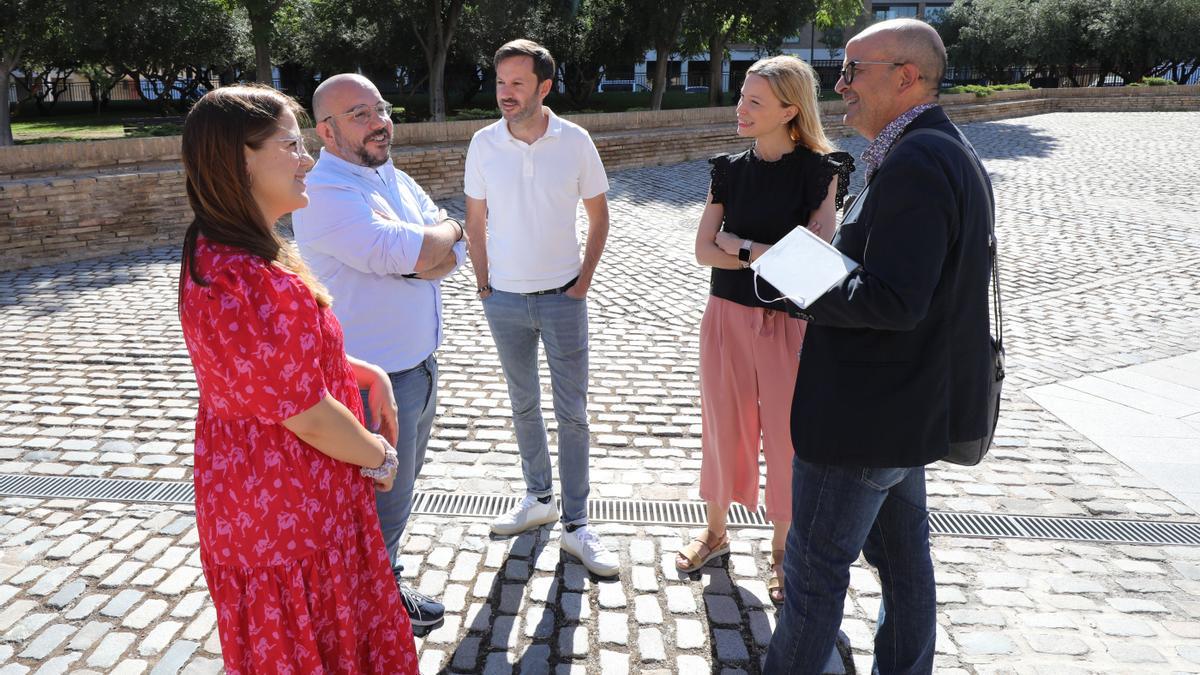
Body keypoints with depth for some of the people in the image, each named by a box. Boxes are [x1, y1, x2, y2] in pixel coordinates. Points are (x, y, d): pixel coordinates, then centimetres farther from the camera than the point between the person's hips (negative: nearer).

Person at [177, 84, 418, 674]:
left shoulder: (228, 252, 5)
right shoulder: (243, 281, -31)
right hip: (283, 519, -10)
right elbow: (304, 410, -25)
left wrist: (365, 372, 3)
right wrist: (376, 454, -8)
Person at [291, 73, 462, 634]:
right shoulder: (323, 194, -20)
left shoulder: (391, 176, 9)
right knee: (382, 498, 10)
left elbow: (453, 254, 1)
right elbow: (410, 255, -30)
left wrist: (410, 249, -19)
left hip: (419, 364, 9)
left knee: (400, 484, 24)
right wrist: (445, 232, -9)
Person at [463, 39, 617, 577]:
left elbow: (598, 214, 3)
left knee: (572, 413, 2)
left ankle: (575, 526, 14)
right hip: (505, 300, 2)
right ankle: (539, 498, 34)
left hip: (563, 297, -2)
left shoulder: (575, 142, -7)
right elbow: (475, 220, 6)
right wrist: (483, 286, 2)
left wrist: (583, 281, -4)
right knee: (523, 405, 15)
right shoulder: (484, 144, -3)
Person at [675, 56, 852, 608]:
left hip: (790, 322, -3)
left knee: (786, 438, 7)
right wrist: (774, 256, -14)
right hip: (727, 315, 4)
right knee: (723, 428, 14)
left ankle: (782, 549, 28)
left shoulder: (820, 171, -7)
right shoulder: (729, 170, 3)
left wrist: (739, 244, -13)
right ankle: (716, 531, 35)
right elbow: (703, 251, -3)